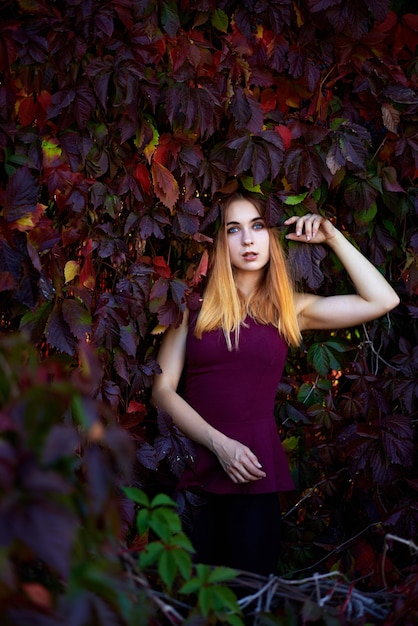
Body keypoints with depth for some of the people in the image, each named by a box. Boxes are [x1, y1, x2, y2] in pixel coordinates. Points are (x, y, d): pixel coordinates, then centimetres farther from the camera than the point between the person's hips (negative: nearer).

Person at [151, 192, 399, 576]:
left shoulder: (289, 309, 9)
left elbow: (383, 300, 3)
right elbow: (163, 389, 0)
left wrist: (332, 237, 5)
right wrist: (219, 443, -12)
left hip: (256, 473, 1)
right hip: (195, 466, 0)